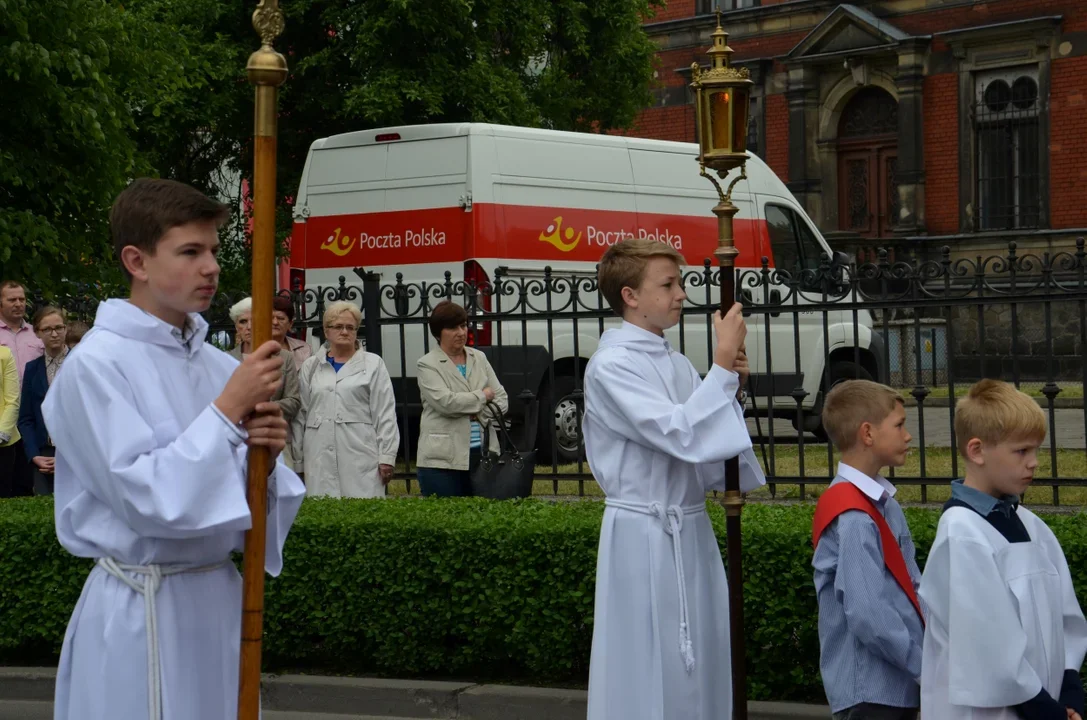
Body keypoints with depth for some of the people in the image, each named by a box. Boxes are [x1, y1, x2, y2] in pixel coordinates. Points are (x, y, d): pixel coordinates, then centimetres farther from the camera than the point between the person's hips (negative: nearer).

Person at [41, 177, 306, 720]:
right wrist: (228, 409, -18)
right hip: (140, 612, -6)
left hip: (219, 595, 6)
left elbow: (238, 498, 10)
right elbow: (146, 498, -19)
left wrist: (263, 455, -11)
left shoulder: (219, 366, 5)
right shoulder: (95, 365, -12)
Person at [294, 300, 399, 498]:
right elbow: (301, 414, 14)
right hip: (320, 461, 2)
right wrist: (296, 457, 11)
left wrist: (387, 457, -3)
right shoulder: (311, 366, 15)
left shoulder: (373, 364, 9)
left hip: (361, 458, -2)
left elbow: (385, 415, 4)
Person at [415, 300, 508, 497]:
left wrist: (478, 413, -8)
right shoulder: (427, 364, -2)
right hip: (443, 458, -5)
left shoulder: (479, 358, 14)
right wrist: (483, 396, -4)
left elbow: (501, 400, 11)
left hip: (482, 454, 5)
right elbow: (445, 402, -16)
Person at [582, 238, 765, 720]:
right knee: (646, 671, -3)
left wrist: (732, 388, -2)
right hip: (642, 534, -8)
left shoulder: (677, 365, 10)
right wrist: (722, 366, -19)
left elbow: (709, 446, 13)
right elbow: (677, 434, -23)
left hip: (692, 530, 8)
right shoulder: (611, 365, -13)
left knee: (699, 665, 12)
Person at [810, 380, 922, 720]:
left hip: (899, 685, 9)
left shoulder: (886, 506, 9)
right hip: (869, 692, -9)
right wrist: (927, 666, -16)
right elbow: (868, 616, -23)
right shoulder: (853, 518, -19)